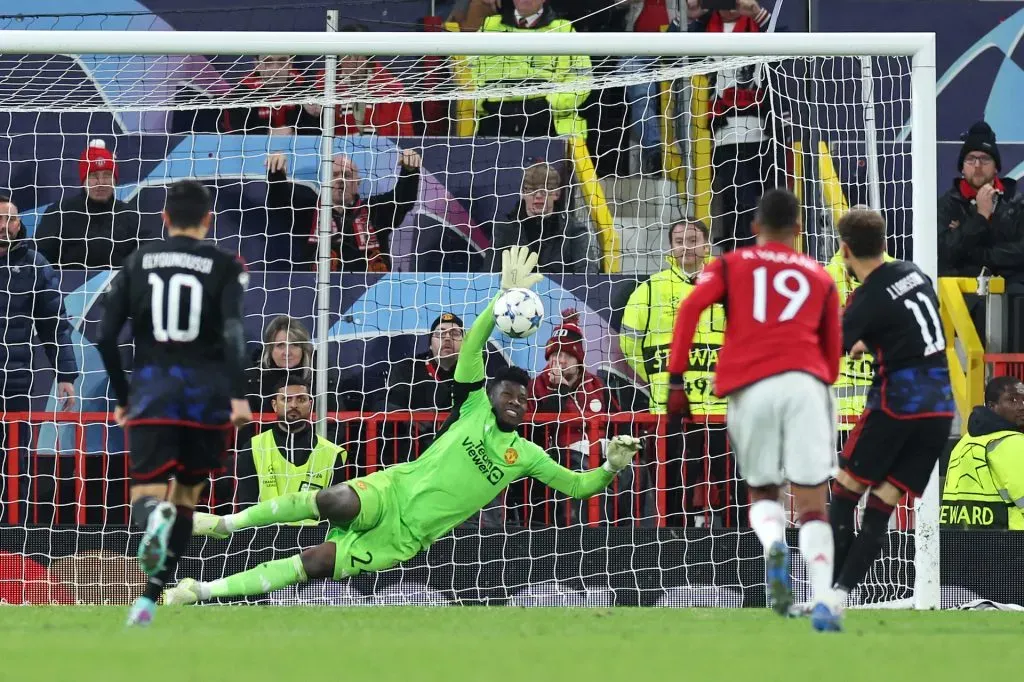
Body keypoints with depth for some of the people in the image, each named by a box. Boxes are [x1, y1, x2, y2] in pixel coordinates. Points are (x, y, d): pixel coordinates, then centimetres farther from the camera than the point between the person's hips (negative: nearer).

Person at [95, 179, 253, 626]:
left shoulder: (138, 262, 9)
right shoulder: (225, 266, 2)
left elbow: (105, 337, 6)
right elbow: (233, 332, -13)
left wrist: (121, 398, 15)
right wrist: (238, 395, -18)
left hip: (151, 390, 0)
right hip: (206, 389, 0)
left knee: (147, 492, -4)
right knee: (186, 495, 15)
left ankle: (154, 516, -44)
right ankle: (150, 598, 9)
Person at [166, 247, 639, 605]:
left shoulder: (525, 455, 9)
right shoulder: (476, 406, 4)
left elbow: (577, 486, 10)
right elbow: (471, 345, -6)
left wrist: (610, 468, -10)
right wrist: (505, 299, -16)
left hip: (403, 539, 2)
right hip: (391, 491, -2)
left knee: (315, 564, -15)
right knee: (334, 501, -35)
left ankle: (202, 591, -12)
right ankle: (226, 524, -13)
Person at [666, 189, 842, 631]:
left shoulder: (731, 265, 17)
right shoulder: (820, 278, 21)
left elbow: (690, 309, 0)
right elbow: (832, 354, 22)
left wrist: (676, 378, -1)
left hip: (750, 388, 0)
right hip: (806, 383, 0)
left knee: (762, 492, 16)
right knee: (812, 500, -1)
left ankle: (774, 545, -18)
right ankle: (823, 602, -20)